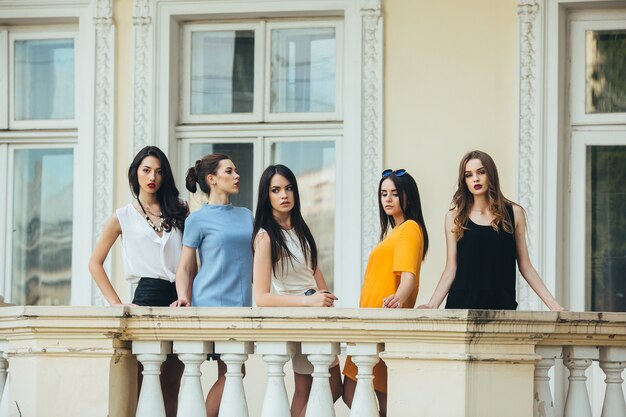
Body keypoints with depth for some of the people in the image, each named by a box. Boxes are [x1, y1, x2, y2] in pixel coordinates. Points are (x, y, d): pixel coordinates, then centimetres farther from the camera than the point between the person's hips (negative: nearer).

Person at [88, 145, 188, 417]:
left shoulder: (179, 211, 12)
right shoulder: (124, 217, 6)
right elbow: (95, 263, 6)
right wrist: (116, 304, -3)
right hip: (148, 297, -3)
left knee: (170, 389, 4)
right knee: (139, 385, -4)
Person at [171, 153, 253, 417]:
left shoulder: (246, 215, 16)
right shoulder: (198, 220, 0)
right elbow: (185, 267, -1)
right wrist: (184, 297, -17)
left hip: (241, 305, 6)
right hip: (212, 303, -6)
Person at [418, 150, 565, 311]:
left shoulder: (514, 213, 6)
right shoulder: (455, 217, 5)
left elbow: (525, 266, 8)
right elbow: (451, 269, 2)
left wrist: (553, 304, 2)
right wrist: (432, 305, -12)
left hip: (503, 305, 0)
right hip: (462, 303, 0)